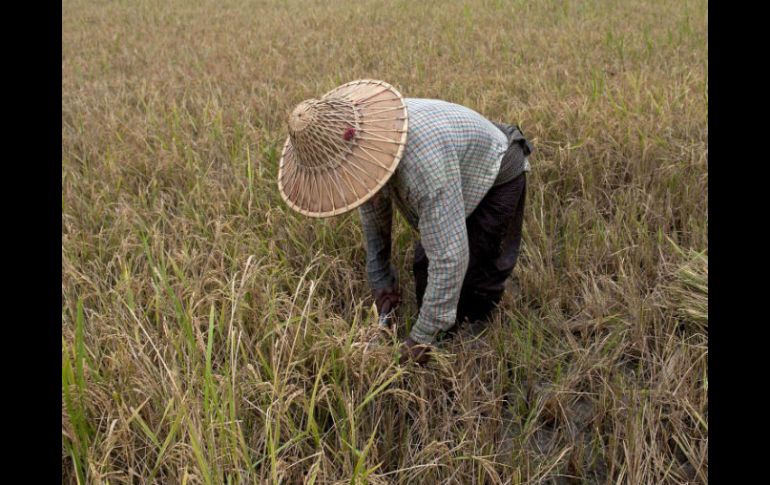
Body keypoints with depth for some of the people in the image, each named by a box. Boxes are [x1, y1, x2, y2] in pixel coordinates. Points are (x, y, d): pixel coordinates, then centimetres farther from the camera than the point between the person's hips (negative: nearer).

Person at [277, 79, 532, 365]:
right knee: (425, 263, 9)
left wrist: (421, 338, -34)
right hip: (458, 181, 7)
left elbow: (449, 255, -43)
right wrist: (380, 277, 3)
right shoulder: (362, 140, -19)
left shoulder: (422, 157, -46)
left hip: (497, 178, -7)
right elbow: (374, 199, 0)